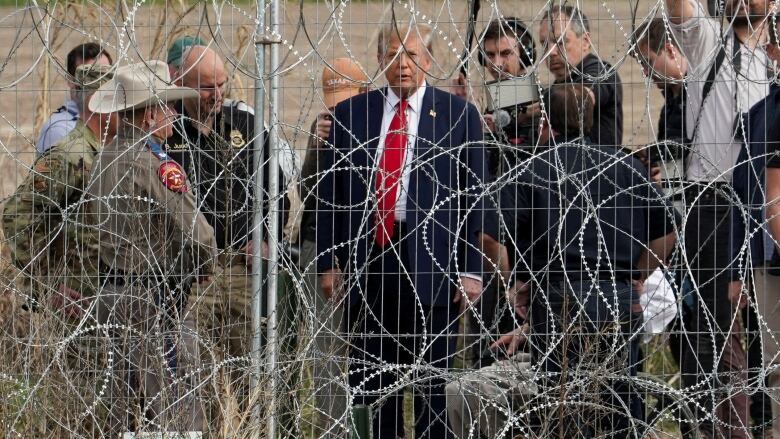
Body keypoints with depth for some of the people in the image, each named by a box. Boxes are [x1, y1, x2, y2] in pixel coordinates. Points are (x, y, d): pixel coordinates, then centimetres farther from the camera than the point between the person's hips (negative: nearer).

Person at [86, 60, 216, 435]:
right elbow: (198, 238, -17)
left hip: (107, 300, 8)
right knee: (174, 417, -4)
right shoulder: (157, 167, -15)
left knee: (117, 417, 11)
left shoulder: (102, 161, 8)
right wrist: (201, 269, 4)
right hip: (155, 305, -8)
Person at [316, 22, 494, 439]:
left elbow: (473, 197, 2)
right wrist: (328, 262, 6)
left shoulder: (458, 115, 4)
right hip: (367, 260, 2)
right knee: (372, 380, 4)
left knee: (431, 382, 2)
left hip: (431, 263, -2)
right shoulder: (349, 114, 10)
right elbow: (329, 193, 12)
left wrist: (471, 268, -4)